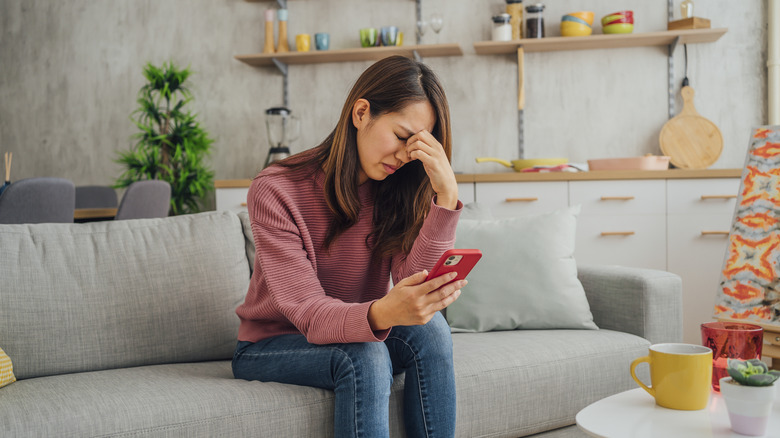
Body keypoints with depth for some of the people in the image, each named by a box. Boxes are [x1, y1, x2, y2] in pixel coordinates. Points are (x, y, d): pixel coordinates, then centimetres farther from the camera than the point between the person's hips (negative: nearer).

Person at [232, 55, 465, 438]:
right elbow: (309, 313, -27)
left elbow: (415, 285, -20)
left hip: (356, 336, 4)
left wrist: (446, 196, -30)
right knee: (366, 356, -33)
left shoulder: (398, 192, -6)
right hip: (271, 347, -4)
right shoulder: (275, 191, -20)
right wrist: (382, 313, -48)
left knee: (429, 330, -26)